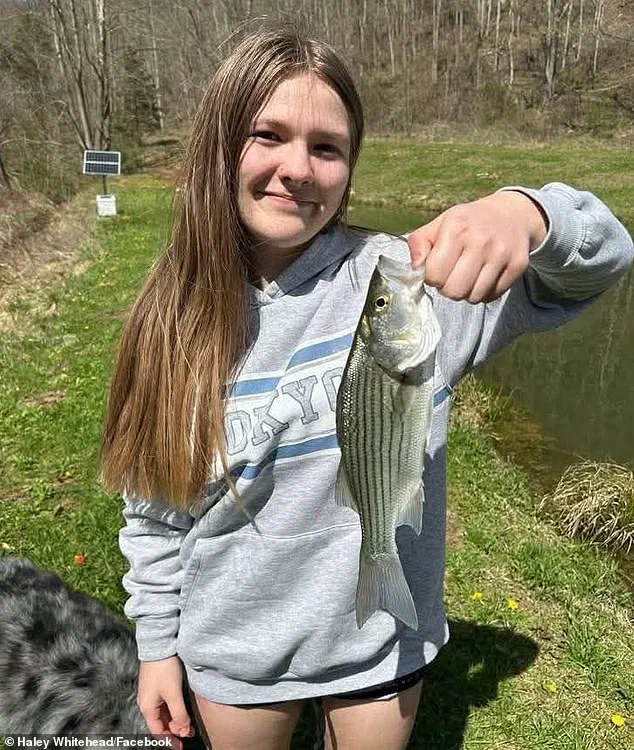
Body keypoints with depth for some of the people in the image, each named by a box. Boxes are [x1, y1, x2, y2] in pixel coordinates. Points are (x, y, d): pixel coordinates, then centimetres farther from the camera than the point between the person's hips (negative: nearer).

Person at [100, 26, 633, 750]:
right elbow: (152, 507, -3)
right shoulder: (175, 318, -12)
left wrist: (524, 212, -40)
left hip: (381, 640, 0)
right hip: (231, 651, 2)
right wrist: (155, 643, 4)